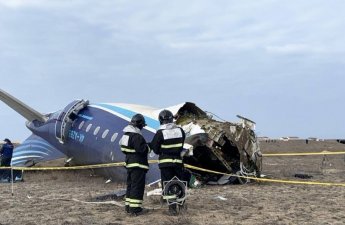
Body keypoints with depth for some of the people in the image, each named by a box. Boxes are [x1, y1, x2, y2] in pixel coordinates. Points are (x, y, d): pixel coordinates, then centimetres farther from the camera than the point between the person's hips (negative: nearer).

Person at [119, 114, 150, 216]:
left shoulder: (126, 134, 11)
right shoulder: (137, 136, -20)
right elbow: (142, 149, -26)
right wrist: (148, 146, -5)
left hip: (129, 164, 10)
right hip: (138, 165, -10)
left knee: (130, 185, 17)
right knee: (137, 186, -6)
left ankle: (129, 206, 24)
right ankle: (135, 209, -5)